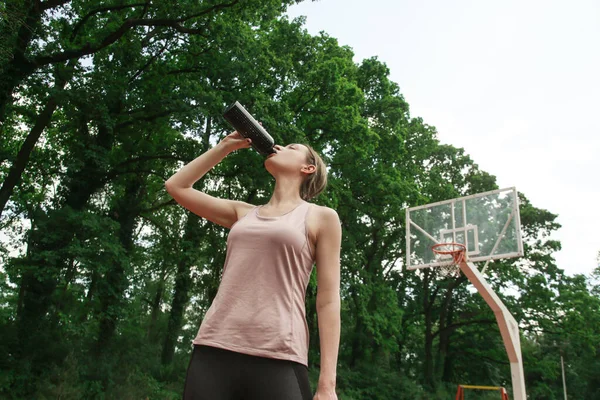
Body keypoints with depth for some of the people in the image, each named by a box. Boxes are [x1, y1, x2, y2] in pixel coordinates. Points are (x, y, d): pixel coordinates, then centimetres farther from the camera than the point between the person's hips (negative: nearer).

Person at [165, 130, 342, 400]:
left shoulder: (322, 218, 7)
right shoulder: (243, 214, 19)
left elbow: (328, 301, 0)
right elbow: (176, 187, 24)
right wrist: (226, 146, 23)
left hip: (277, 360, -4)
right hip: (213, 351, 4)